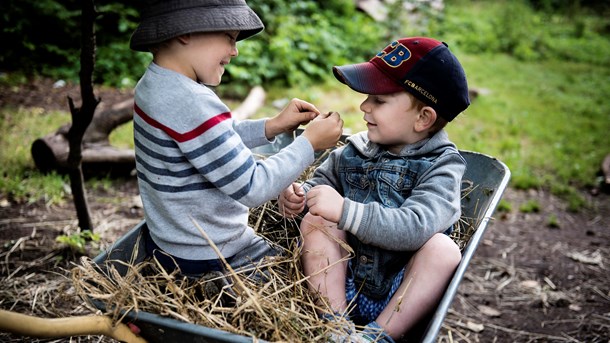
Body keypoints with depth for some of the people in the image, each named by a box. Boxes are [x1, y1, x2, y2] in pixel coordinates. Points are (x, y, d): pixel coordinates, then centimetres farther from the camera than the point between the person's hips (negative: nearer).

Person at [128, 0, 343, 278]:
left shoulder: (153, 83, -1)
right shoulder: (192, 104, -31)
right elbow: (252, 188, -27)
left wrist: (272, 126, 3)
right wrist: (310, 143, -16)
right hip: (208, 261, -9)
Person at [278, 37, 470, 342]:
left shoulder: (440, 166, -10)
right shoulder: (355, 150, 5)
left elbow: (416, 227, -26)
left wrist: (345, 211, -36)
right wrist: (299, 195, -8)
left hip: (397, 299, -3)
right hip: (341, 284, 4)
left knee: (442, 247, -29)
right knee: (315, 220, -18)